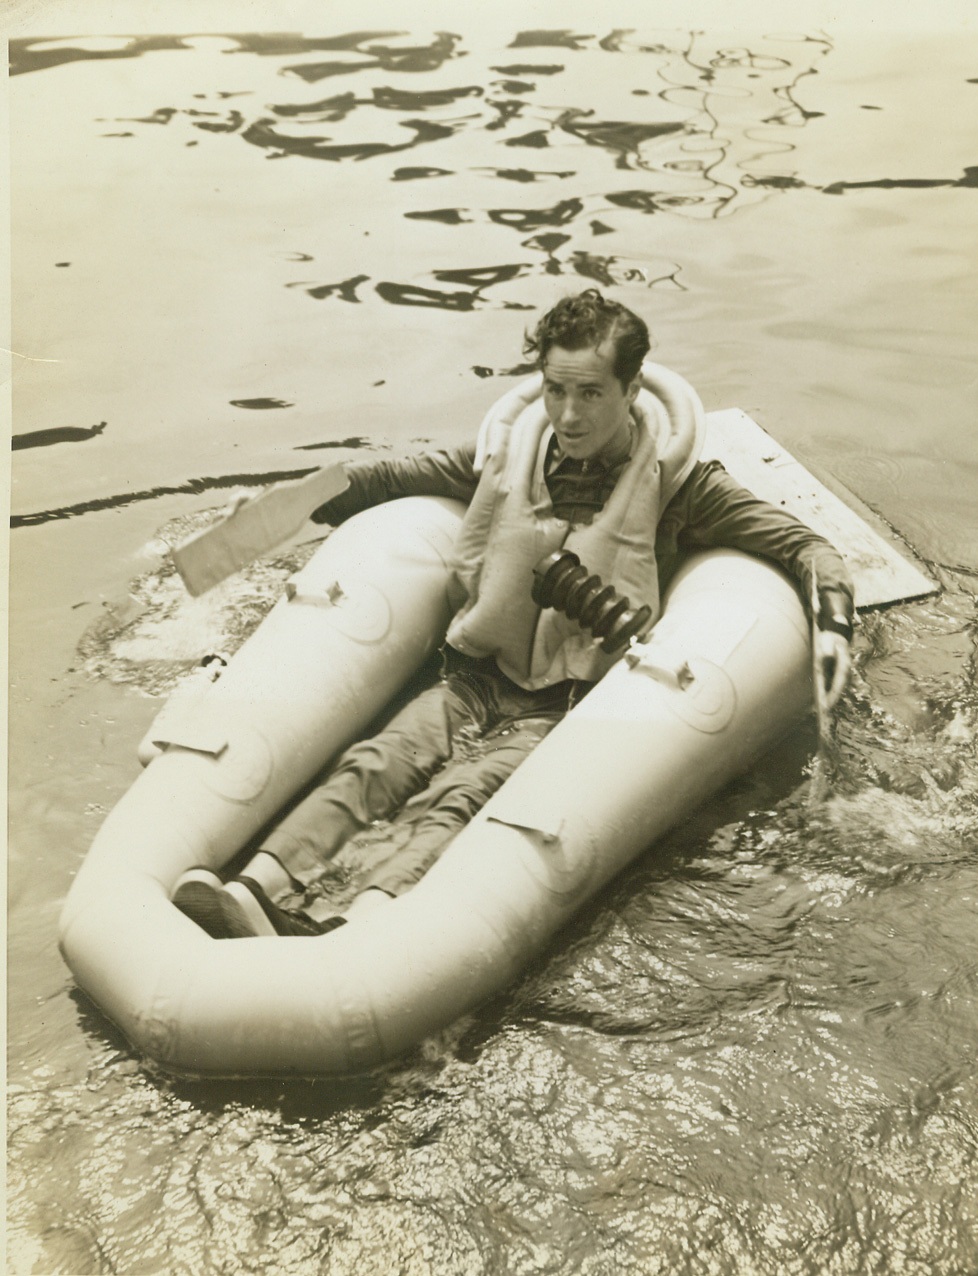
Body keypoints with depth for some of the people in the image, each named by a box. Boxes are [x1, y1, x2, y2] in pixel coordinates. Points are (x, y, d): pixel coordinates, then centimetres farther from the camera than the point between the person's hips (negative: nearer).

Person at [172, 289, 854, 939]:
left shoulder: (676, 480, -1)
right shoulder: (512, 449, 9)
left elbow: (803, 545, 1)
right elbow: (403, 476, 26)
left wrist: (834, 626, -18)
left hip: (570, 709, -4)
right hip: (475, 680, 4)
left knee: (458, 799, -32)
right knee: (371, 765, -24)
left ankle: (348, 933, -52)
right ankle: (255, 891, -41)